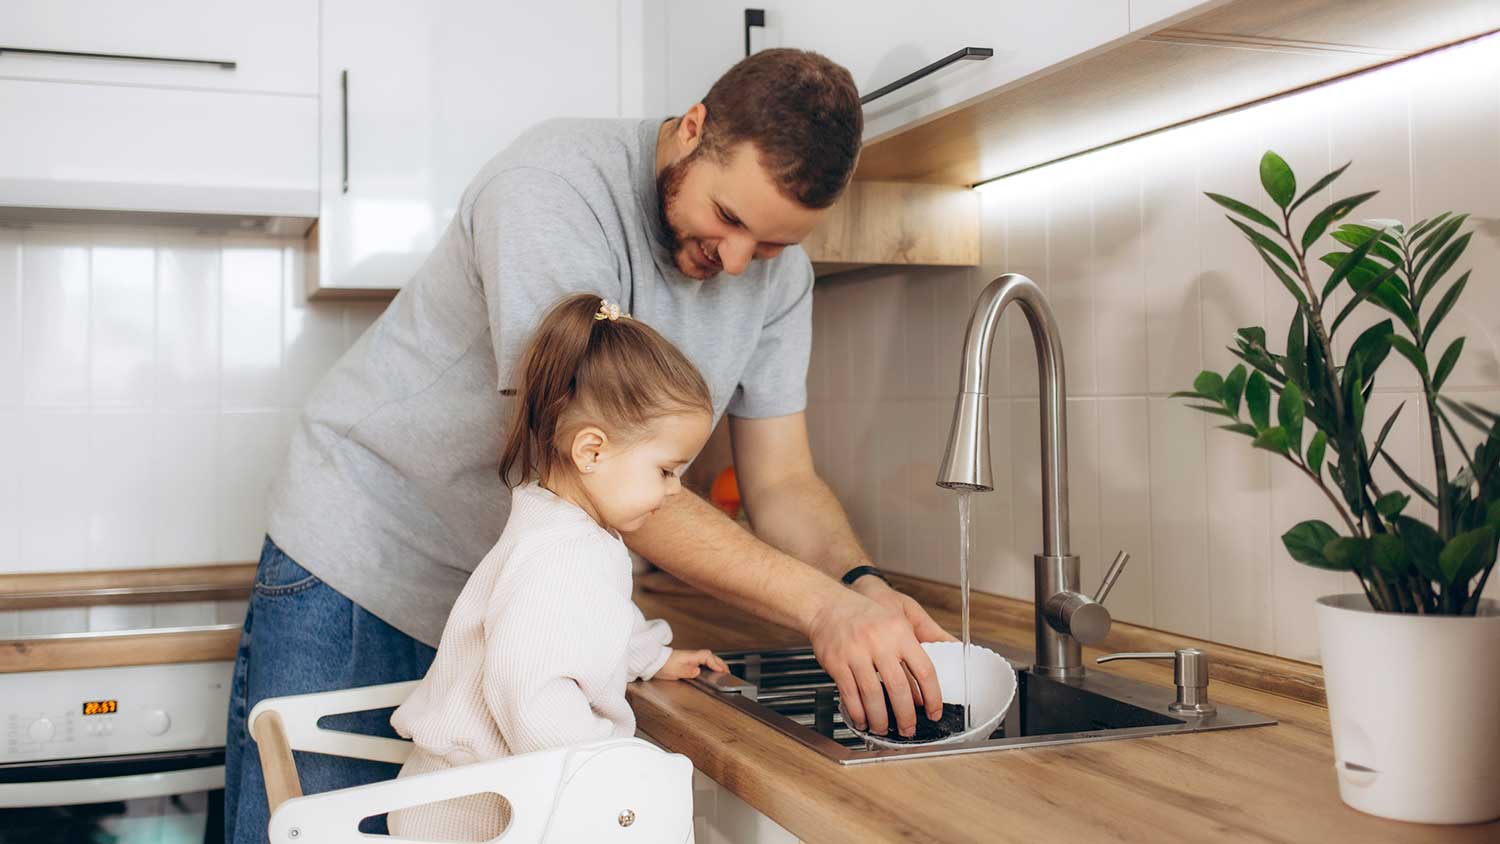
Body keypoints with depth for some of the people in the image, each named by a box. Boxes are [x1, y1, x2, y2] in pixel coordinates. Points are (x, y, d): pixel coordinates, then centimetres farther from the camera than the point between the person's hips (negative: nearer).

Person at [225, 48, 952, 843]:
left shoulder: (778, 275, -5)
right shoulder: (554, 183, -27)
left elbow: (782, 482, -4)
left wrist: (863, 586, -27)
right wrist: (823, 604, -38)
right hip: (362, 561, -5)